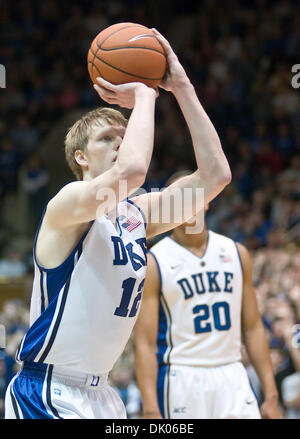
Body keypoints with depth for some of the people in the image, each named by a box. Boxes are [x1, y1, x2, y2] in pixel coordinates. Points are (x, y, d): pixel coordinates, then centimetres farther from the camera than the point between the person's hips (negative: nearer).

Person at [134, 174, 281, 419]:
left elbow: (253, 328, 12)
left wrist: (271, 394, 6)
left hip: (233, 379, 4)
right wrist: (151, 410, -16)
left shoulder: (236, 253, 10)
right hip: (181, 380, -4)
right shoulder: (153, 263, -3)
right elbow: (145, 343, -7)